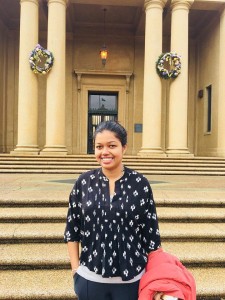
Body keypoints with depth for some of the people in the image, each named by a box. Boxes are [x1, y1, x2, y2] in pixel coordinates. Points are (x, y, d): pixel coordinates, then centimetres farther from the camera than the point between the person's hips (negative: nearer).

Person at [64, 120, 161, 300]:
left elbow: (151, 231, -3)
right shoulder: (84, 182, -4)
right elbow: (72, 229, 2)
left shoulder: (140, 183, -8)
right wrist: (76, 268, 0)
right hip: (90, 277, 1)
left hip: (131, 278, 0)